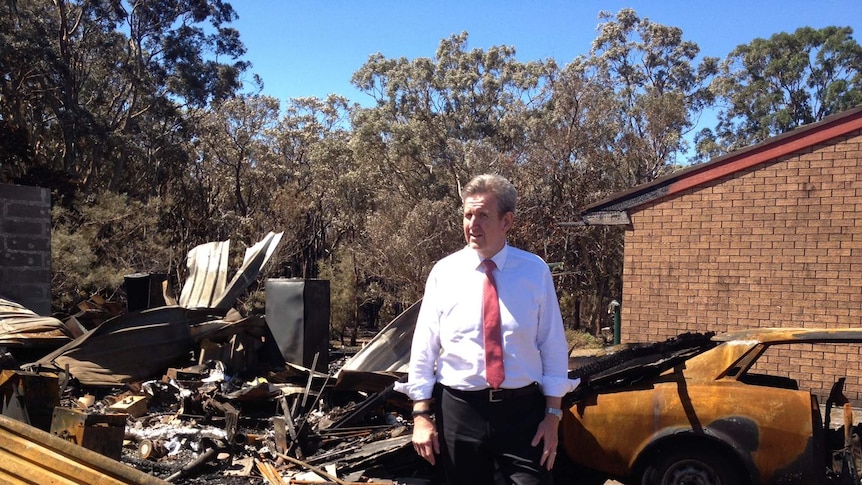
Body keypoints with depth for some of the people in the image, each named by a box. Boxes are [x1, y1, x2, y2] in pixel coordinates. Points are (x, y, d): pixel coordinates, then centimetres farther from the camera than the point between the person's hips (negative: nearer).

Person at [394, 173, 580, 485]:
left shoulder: (536, 271, -2)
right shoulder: (444, 272, 0)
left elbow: (553, 346, 0)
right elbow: (424, 347, 1)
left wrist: (553, 415, -2)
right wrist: (421, 414, -3)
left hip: (523, 411, -1)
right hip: (459, 410, 1)